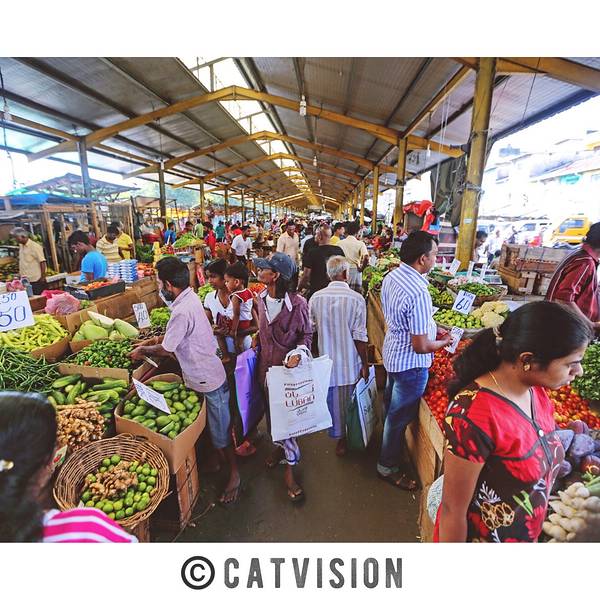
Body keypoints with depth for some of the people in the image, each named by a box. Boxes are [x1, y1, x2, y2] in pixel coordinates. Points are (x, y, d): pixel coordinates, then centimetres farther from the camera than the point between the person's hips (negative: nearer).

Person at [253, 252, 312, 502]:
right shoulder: (261, 299, -3)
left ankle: (289, 467, 25)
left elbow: (306, 334, -10)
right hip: (266, 366, 6)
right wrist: (256, 340, -1)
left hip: (289, 368, -5)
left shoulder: (297, 303, -22)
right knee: (272, 411, 21)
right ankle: (281, 446, 47)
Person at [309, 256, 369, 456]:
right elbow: (359, 337, -14)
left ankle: (339, 438, 38)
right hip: (350, 362, -2)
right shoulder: (356, 299, -16)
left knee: (332, 400, 19)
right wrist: (365, 364, -1)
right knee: (350, 401, 19)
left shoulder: (315, 298, -8)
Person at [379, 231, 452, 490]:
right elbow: (421, 346, -27)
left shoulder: (391, 277, -5)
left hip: (391, 352, 9)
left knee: (390, 404, 30)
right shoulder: (418, 293, -33)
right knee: (400, 417, 12)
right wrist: (444, 342, -7)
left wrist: (433, 329, 7)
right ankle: (388, 467, 34)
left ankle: (388, 440, 56)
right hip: (410, 364, -8)